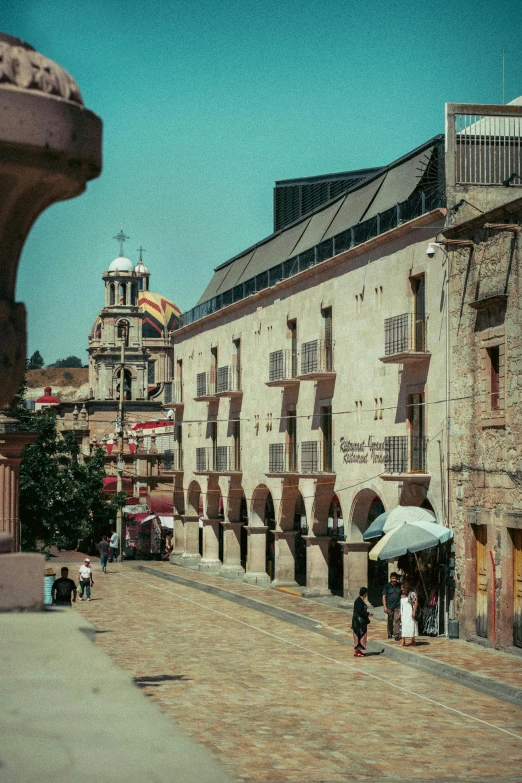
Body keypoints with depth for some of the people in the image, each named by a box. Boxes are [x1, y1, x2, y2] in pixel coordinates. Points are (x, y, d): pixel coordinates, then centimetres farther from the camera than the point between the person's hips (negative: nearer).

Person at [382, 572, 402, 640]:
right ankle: (390, 634, 25)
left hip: (398, 606, 1)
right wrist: (385, 606, -9)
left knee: (397, 620, -9)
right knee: (390, 621, 10)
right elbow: (384, 596, -1)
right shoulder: (387, 586, 0)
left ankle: (397, 635, -9)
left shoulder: (399, 586, 7)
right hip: (389, 606, -1)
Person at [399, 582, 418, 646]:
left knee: (411, 625, -3)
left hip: (409, 613, -7)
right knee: (403, 626, 2)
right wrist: (400, 613, 15)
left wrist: (414, 611, -18)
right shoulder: (402, 595, 14)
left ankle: (413, 641, 6)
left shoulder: (412, 593, -9)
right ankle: (403, 641, 1)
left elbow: (416, 603, -13)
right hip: (403, 614, 7)